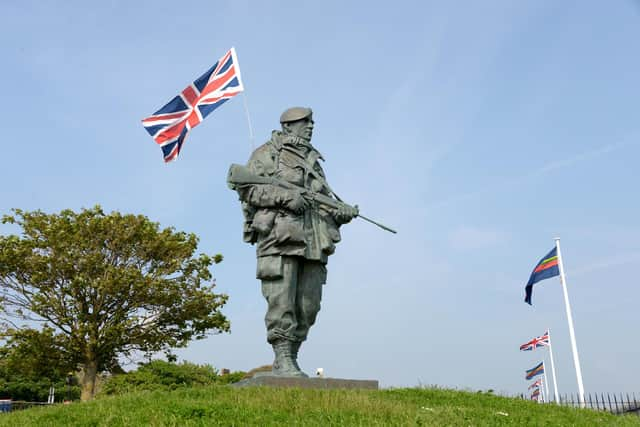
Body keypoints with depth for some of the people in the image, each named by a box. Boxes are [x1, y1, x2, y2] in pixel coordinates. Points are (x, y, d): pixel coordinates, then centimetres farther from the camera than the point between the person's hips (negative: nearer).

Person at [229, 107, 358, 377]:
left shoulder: (314, 161, 27)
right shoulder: (268, 152, 8)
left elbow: (325, 203, 25)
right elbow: (246, 187, -3)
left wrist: (342, 212, 3)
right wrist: (285, 195, -15)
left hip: (313, 242, 6)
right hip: (280, 234, -6)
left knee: (308, 306, 4)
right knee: (282, 303, -8)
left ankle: (289, 359, 13)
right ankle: (283, 360, -1)